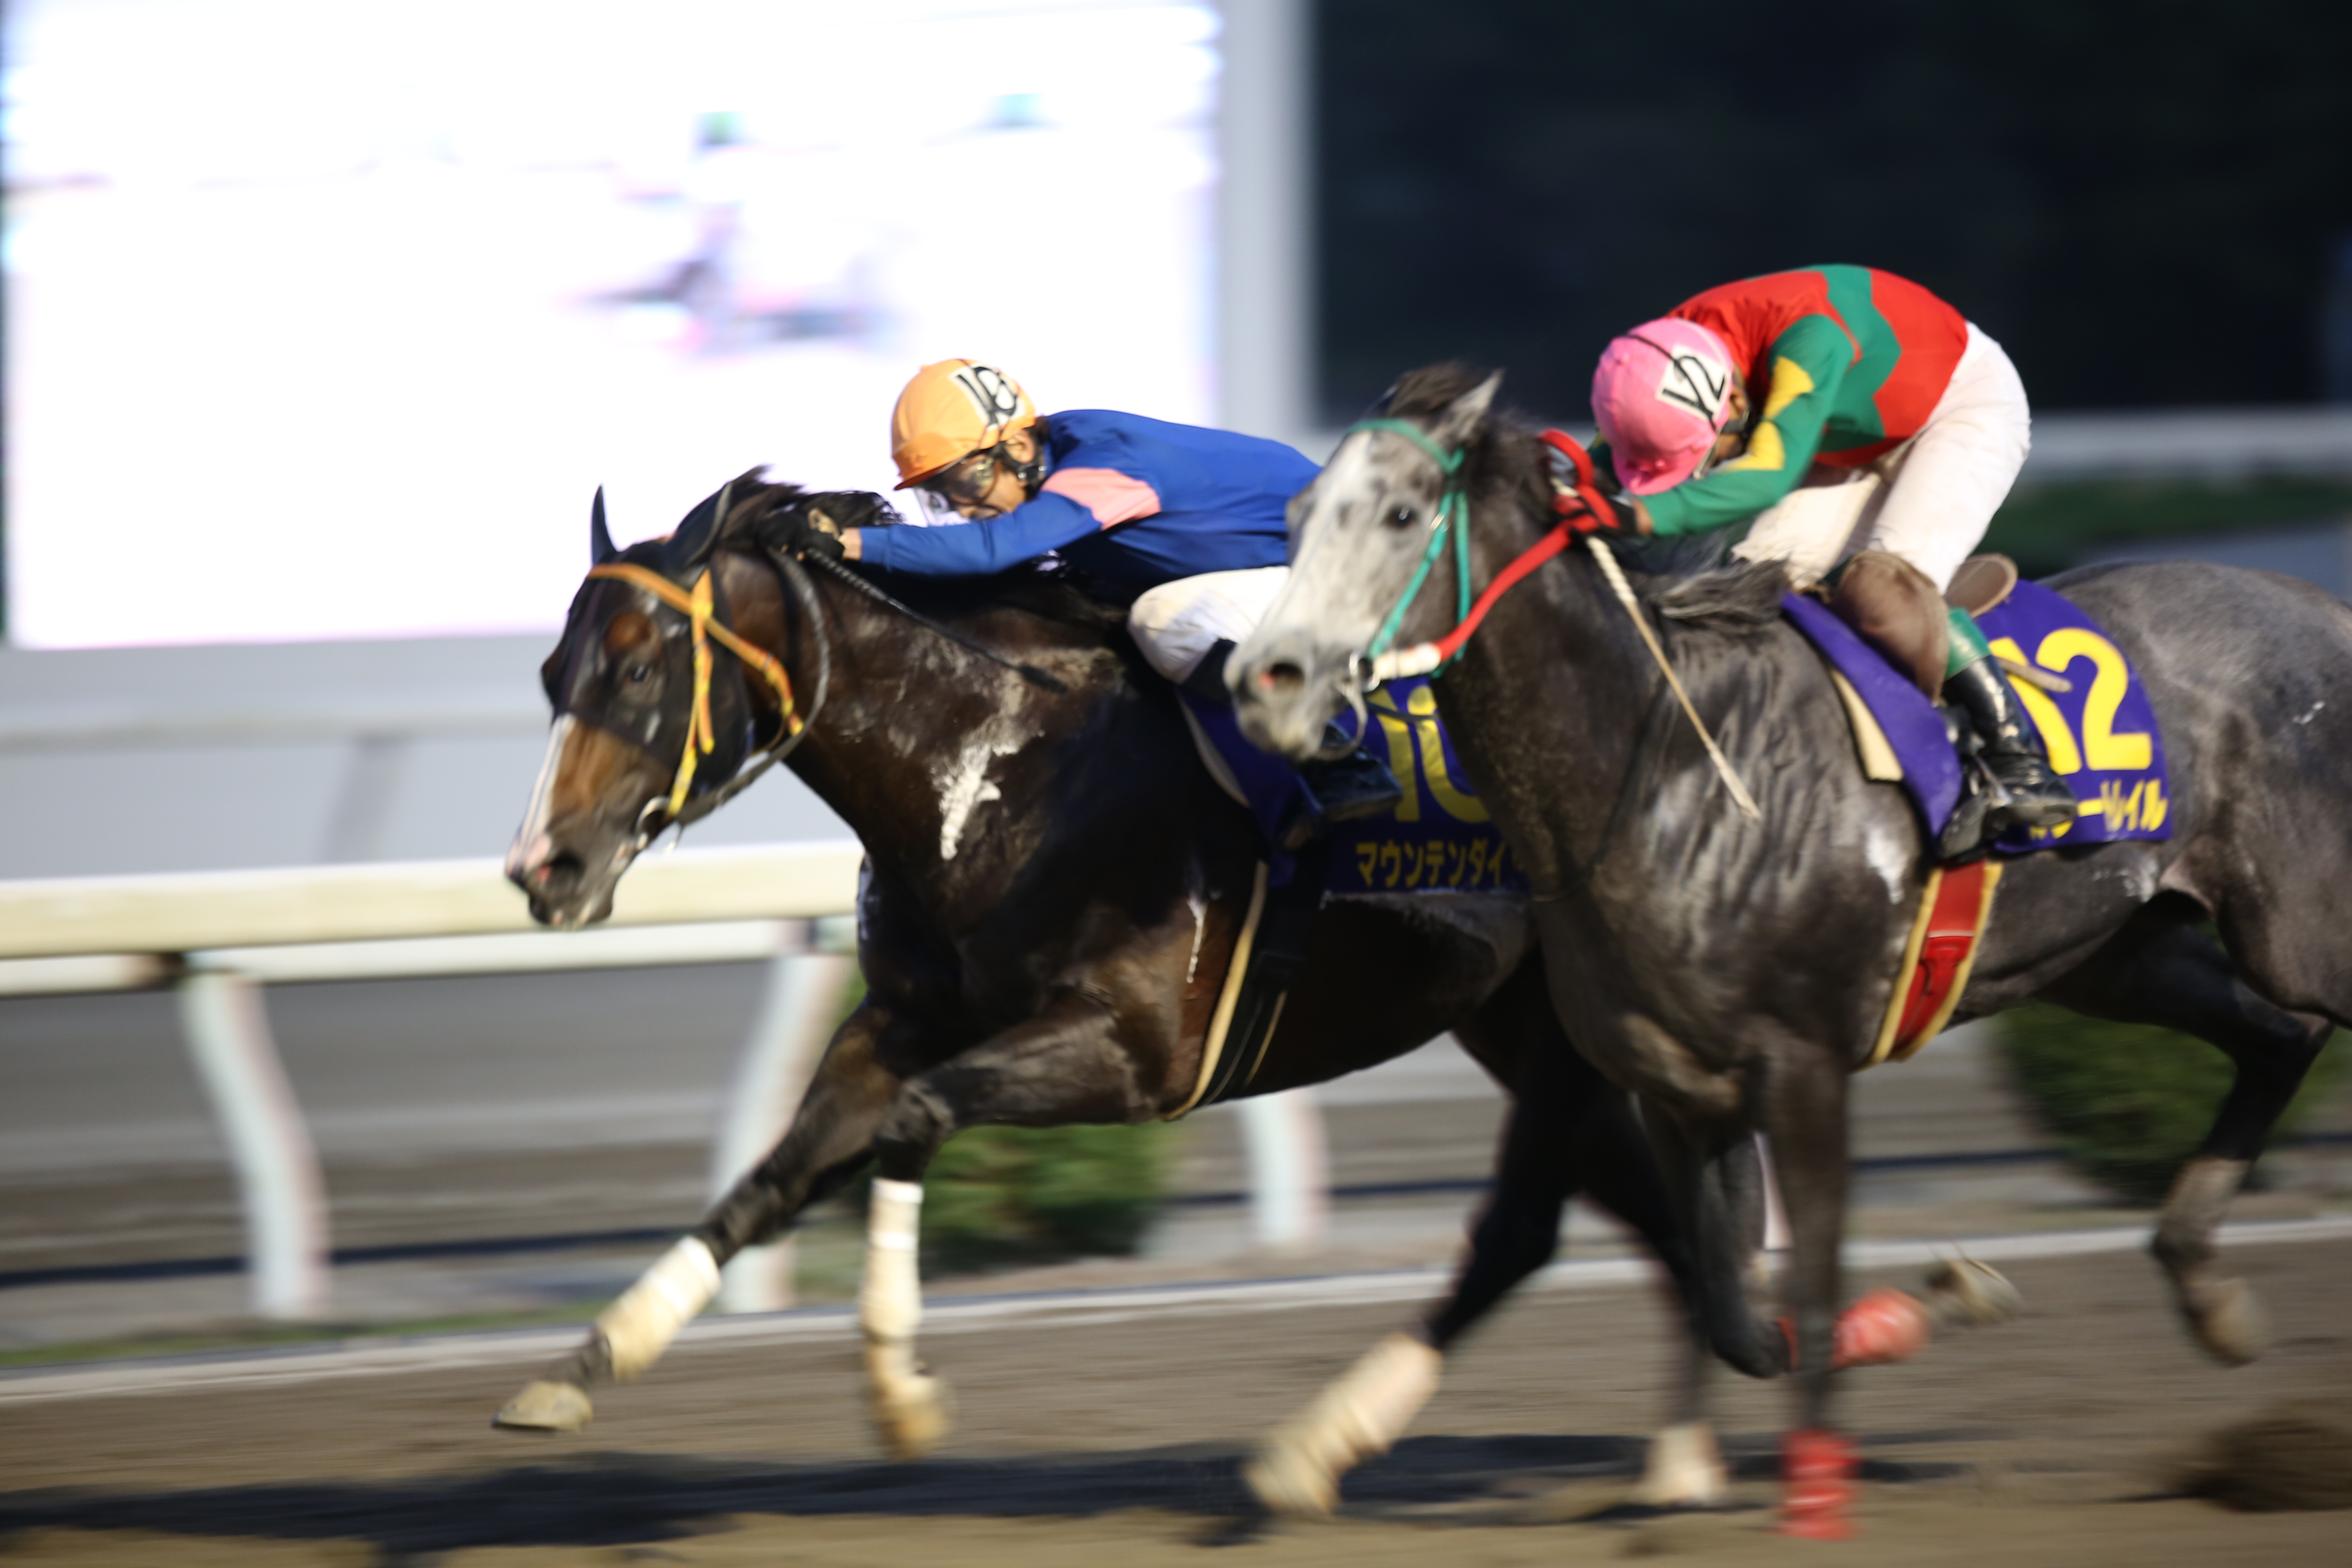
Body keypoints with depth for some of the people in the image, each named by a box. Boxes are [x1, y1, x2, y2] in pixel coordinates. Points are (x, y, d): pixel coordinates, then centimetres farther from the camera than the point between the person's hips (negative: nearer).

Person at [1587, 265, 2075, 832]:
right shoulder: (1665, 361, -23)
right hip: (1859, 440, 7)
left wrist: (1650, 515, -63)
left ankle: (2019, 758, -21)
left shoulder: (1808, 335, -44)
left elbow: (1772, 473, -53)